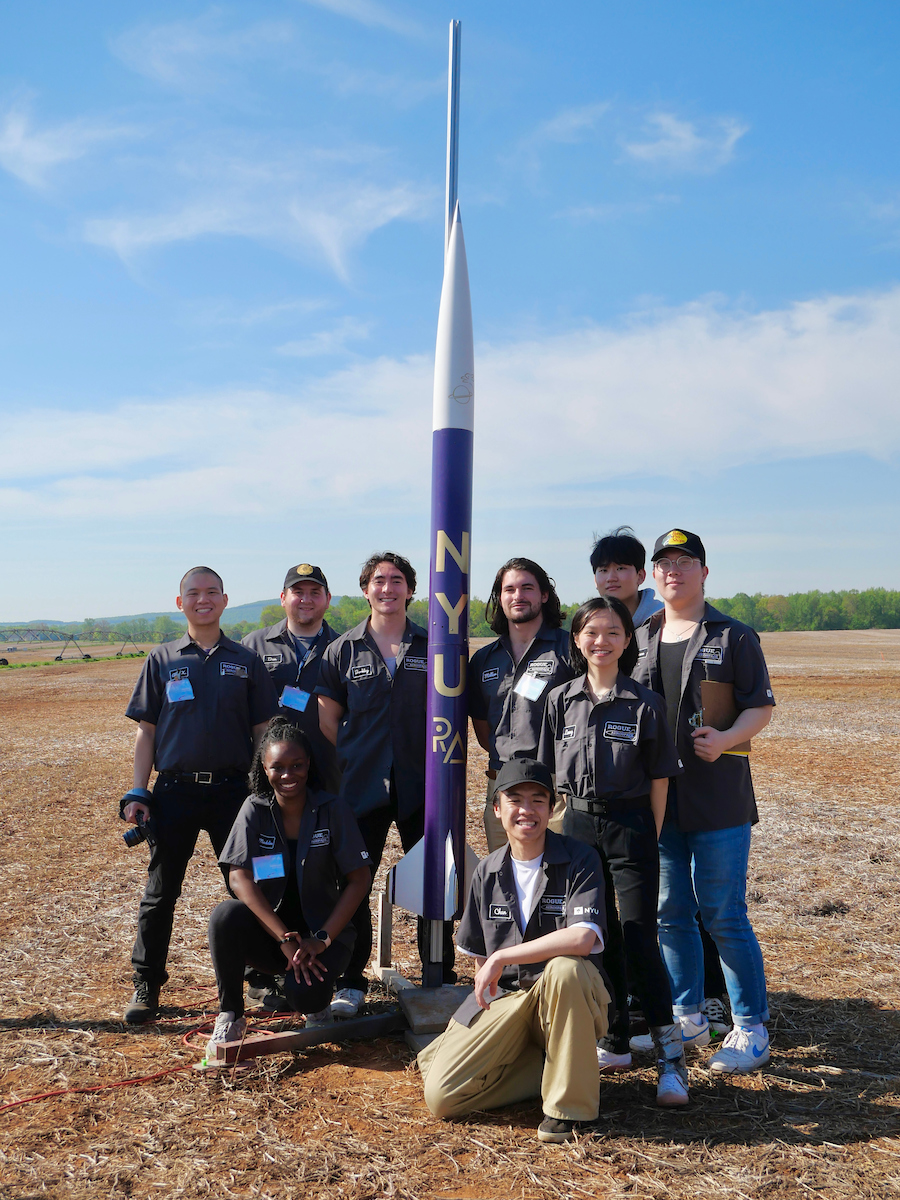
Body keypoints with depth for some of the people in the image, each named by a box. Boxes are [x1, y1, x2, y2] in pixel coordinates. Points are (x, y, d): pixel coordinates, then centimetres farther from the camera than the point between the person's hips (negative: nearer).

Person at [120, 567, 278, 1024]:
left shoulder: (245, 661, 7)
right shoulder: (161, 659, 7)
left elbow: (262, 731, 8)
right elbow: (146, 730, 7)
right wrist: (137, 793, 0)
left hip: (233, 790, 0)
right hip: (174, 792, 0)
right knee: (161, 891, 7)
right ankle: (146, 985, 21)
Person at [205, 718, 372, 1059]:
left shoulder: (332, 810, -8)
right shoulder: (255, 809, -5)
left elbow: (360, 880, -9)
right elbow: (238, 877, -14)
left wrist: (321, 940, -18)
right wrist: (285, 939, -24)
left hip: (322, 931, -1)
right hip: (268, 930, 2)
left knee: (304, 994, -30)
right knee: (226, 915, -29)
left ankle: (316, 1003, 9)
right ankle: (230, 1017, -9)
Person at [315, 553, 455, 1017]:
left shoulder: (432, 647, 6)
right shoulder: (343, 650, 5)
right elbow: (328, 719, 9)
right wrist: (347, 766, 2)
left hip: (421, 786, 0)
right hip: (361, 785, 0)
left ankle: (441, 977, 21)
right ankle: (351, 981, 18)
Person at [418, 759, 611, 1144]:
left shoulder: (580, 860, -9)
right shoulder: (487, 872, 5)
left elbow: (581, 938, -26)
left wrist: (500, 959, -21)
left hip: (570, 1001, -3)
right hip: (504, 999, 4)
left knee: (564, 968, -39)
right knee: (440, 1098, -13)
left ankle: (572, 1107, -19)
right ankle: (551, 1063, 6)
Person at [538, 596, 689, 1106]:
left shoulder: (645, 704, -4)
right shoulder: (561, 700, 5)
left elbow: (659, 779, 0)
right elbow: (551, 774, 10)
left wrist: (650, 839, -2)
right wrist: (560, 829, 7)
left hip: (630, 825, -3)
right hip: (578, 825, 4)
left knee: (639, 938, -7)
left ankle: (671, 1055, 3)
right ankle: (616, 1044, 25)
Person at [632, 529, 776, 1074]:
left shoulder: (734, 636, -1)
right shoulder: (640, 639, 13)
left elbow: (762, 706, -3)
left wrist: (727, 739, -20)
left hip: (718, 798, -5)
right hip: (656, 798, 5)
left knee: (723, 915, -2)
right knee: (670, 913, 11)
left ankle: (751, 1029, 12)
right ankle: (688, 1018, 27)